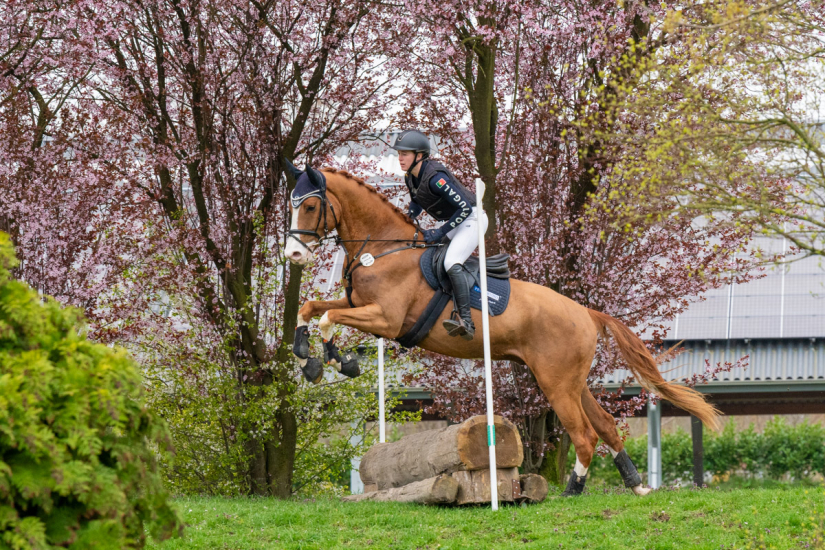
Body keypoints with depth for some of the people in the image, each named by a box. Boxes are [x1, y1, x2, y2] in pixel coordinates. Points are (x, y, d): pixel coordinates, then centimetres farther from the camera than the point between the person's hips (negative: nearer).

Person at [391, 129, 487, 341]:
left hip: (472, 219, -10)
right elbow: (417, 202, 22)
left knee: (452, 263, -27)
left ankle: (465, 321, -29)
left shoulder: (435, 177, -28)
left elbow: (465, 208, -29)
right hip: (453, 222, 10)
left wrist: (440, 233, -25)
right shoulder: (410, 178, -1)